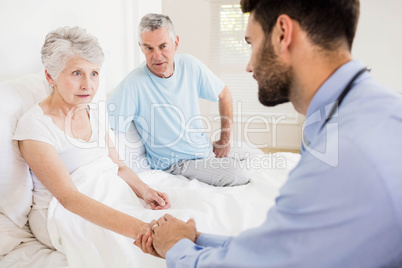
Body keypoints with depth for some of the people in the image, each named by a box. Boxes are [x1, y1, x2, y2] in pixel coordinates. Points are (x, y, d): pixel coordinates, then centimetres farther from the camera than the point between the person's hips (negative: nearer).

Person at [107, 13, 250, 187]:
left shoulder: (189, 65, -3)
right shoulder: (132, 85, -21)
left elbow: (224, 95, 11)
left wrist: (225, 140, 8)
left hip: (206, 149, 6)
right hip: (176, 163, -6)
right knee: (238, 178, -23)